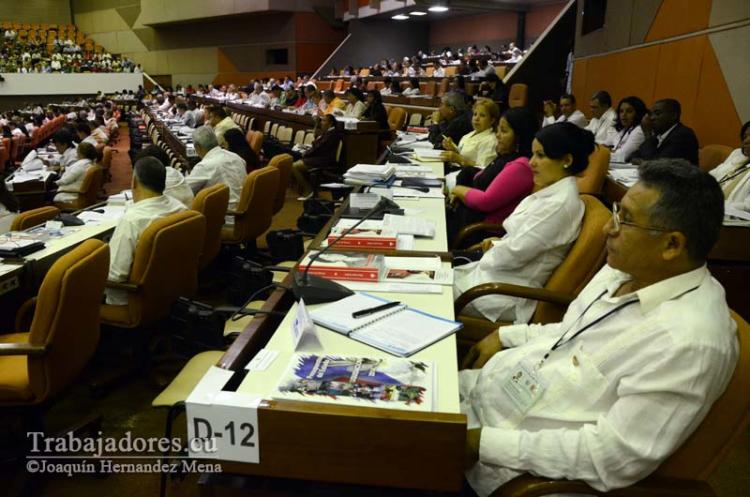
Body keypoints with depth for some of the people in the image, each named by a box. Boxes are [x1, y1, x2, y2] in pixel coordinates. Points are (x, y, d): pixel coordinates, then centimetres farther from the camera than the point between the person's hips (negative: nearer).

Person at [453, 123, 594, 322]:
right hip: (499, 272, 9)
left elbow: (516, 253, -21)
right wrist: (498, 244, 0)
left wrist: (485, 258, -4)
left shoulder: (560, 204, -23)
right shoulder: (551, 192, 7)